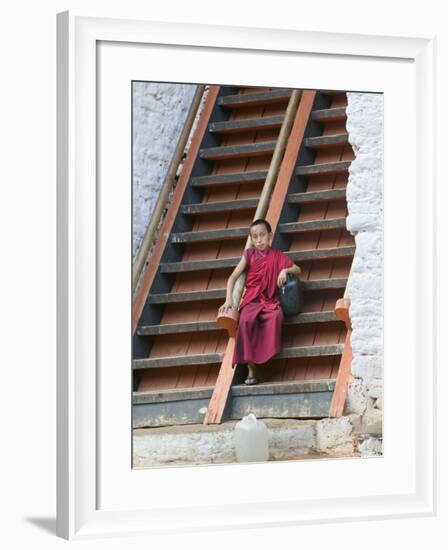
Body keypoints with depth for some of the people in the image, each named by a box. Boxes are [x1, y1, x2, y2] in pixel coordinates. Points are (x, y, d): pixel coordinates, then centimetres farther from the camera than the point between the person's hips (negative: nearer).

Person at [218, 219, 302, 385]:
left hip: (270, 300, 1)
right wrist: (228, 300, -8)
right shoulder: (249, 254, 6)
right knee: (246, 320, -34)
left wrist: (286, 270, -7)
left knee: (276, 315, -37)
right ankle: (251, 370, -30)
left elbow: (298, 270, 15)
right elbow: (233, 277, 5)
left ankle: (269, 352, -22)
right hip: (252, 300, -1)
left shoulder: (278, 256, 10)